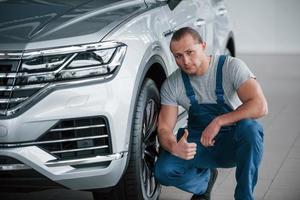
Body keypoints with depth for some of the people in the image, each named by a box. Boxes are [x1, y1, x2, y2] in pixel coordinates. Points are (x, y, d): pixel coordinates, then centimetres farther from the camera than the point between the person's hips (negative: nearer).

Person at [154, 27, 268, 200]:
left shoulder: (231, 67, -15)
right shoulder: (172, 85, -6)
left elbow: (260, 107, -26)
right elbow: (164, 128, -9)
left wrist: (218, 122, -31)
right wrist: (173, 147, -32)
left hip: (233, 143, -2)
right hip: (198, 142, 2)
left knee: (249, 127, -37)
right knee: (164, 171, -25)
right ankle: (205, 177, 9)